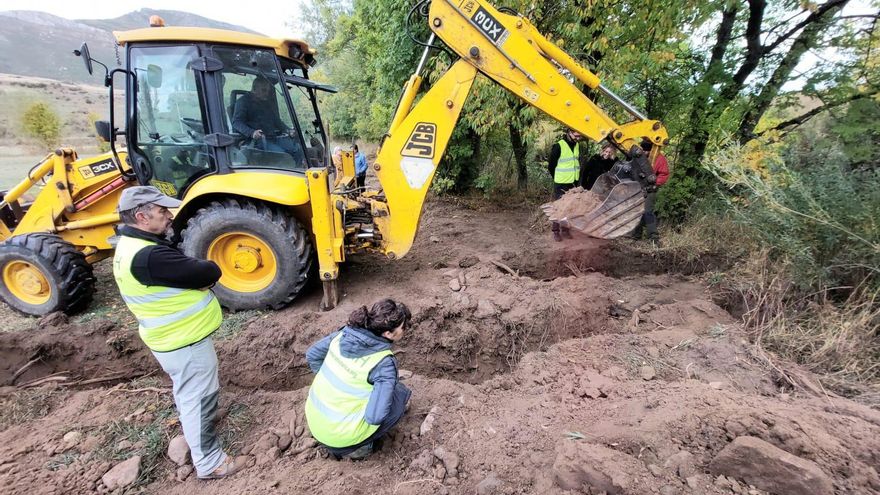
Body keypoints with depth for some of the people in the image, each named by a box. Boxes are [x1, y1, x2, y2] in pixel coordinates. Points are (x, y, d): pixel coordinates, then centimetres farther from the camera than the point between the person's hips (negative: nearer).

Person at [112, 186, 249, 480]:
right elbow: (210, 272, -29)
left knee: (186, 392, 31)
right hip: (185, 340, -10)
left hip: (173, 335, 10)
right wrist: (204, 271, -8)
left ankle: (191, 432, 55)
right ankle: (209, 463, 21)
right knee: (198, 398, 4)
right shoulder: (149, 256, -32)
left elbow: (180, 273, 6)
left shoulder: (131, 244, 3)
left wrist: (194, 276, -14)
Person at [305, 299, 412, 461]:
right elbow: (375, 416, -24)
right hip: (341, 436, -6)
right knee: (401, 393, 4)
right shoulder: (384, 363, -23)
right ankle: (358, 446, 6)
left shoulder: (345, 333, -6)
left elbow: (312, 355, 6)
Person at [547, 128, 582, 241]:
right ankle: (555, 231, 8)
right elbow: (551, 165, -8)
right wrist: (558, 178, 3)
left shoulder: (577, 145, 6)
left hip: (573, 183, 6)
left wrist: (576, 179, 13)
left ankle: (565, 229, 21)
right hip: (561, 184, -6)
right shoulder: (559, 146, -15)